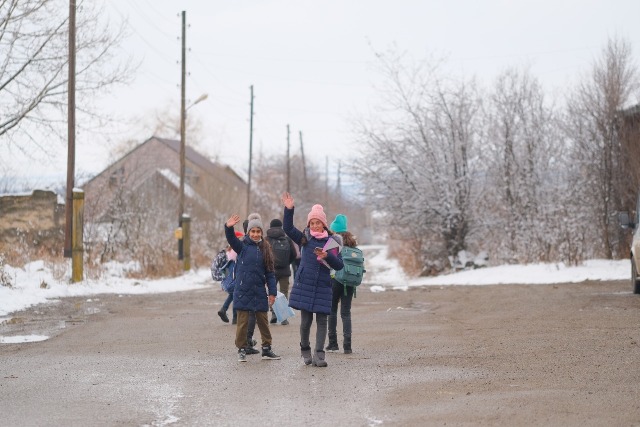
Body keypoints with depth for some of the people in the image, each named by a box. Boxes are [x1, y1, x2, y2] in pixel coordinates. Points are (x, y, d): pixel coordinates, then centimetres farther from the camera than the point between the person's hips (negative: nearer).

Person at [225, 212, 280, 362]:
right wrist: (228, 228, -43)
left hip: (259, 292, 3)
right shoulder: (243, 246, -1)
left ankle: (266, 349, 19)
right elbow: (232, 240, -23)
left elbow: (270, 272, 6)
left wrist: (272, 292, 1)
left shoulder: (265, 249, 5)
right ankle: (241, 350, 11)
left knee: (263, 321, 10)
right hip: (243, 292, -3)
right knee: (242, 322, 2)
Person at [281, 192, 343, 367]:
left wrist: (327, 256, -17)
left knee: (321, 320, -4)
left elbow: (339, 265, 1)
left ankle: (319, 354, -4)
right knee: (305, 320, 4)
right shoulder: (304, 239, 5)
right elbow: (288, 228, -2)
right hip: (304, 284, 0)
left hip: (322, 286, 0)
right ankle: (305, 351, 21)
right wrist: (289, 210, -13)